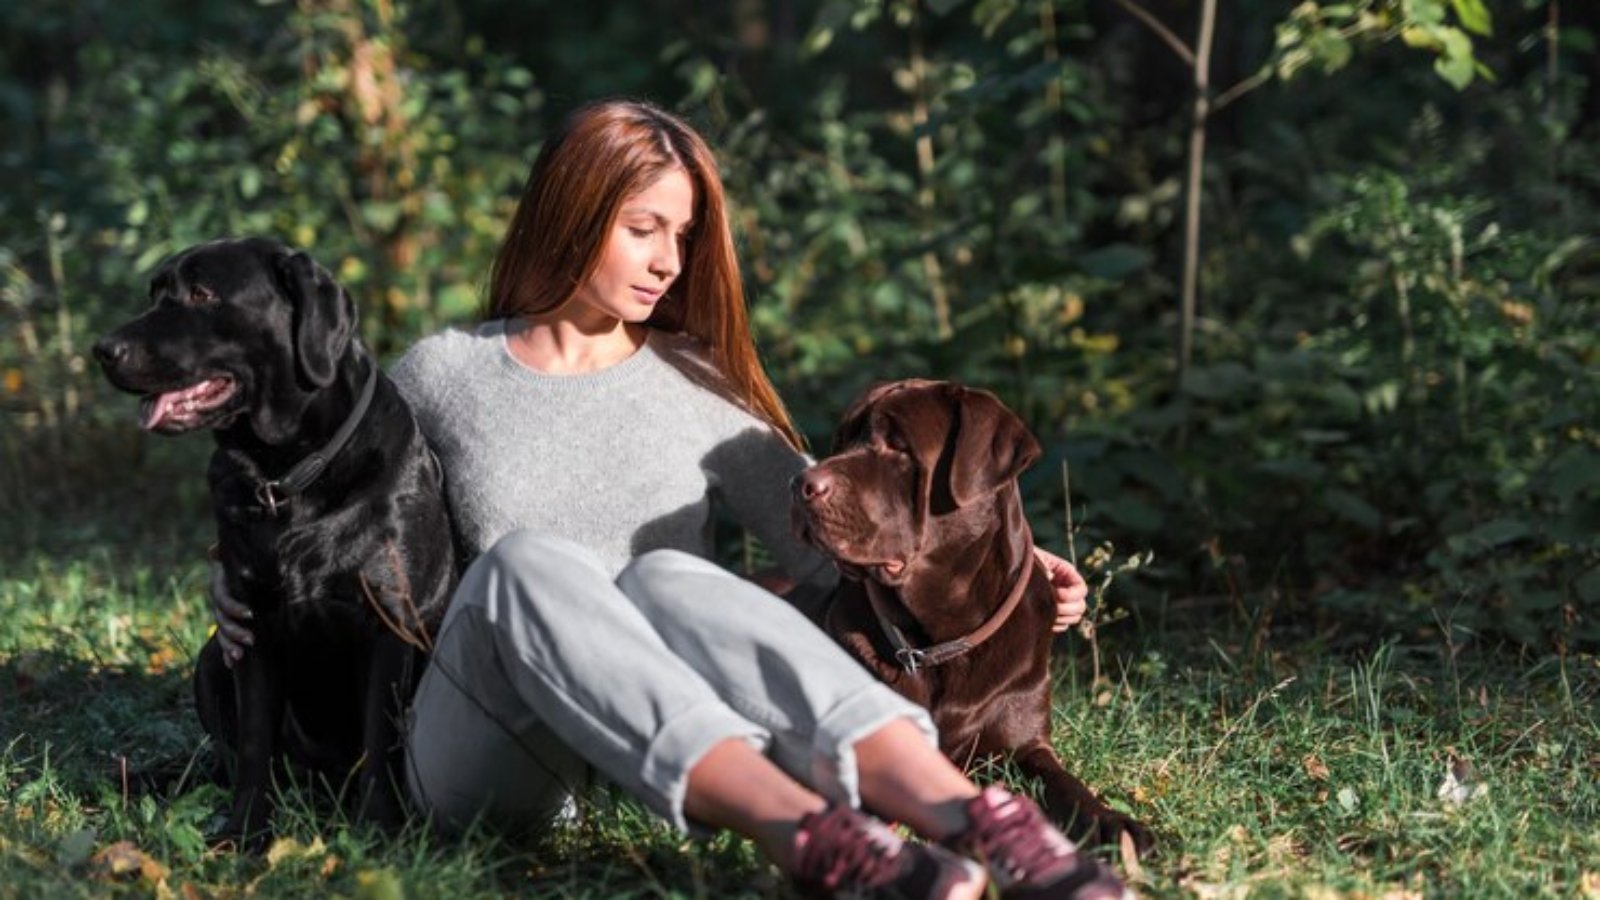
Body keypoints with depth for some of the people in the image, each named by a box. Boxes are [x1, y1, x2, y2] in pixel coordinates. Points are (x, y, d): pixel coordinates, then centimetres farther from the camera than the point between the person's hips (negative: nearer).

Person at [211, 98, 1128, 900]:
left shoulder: (697, 390, 13)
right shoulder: (442, 376, 12)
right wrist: (246, 593, 0)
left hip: (650, 760, 1)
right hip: (482, 761, -1)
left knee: (667, 577, -32)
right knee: (528, 560, -33)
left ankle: (978, 824, -56)